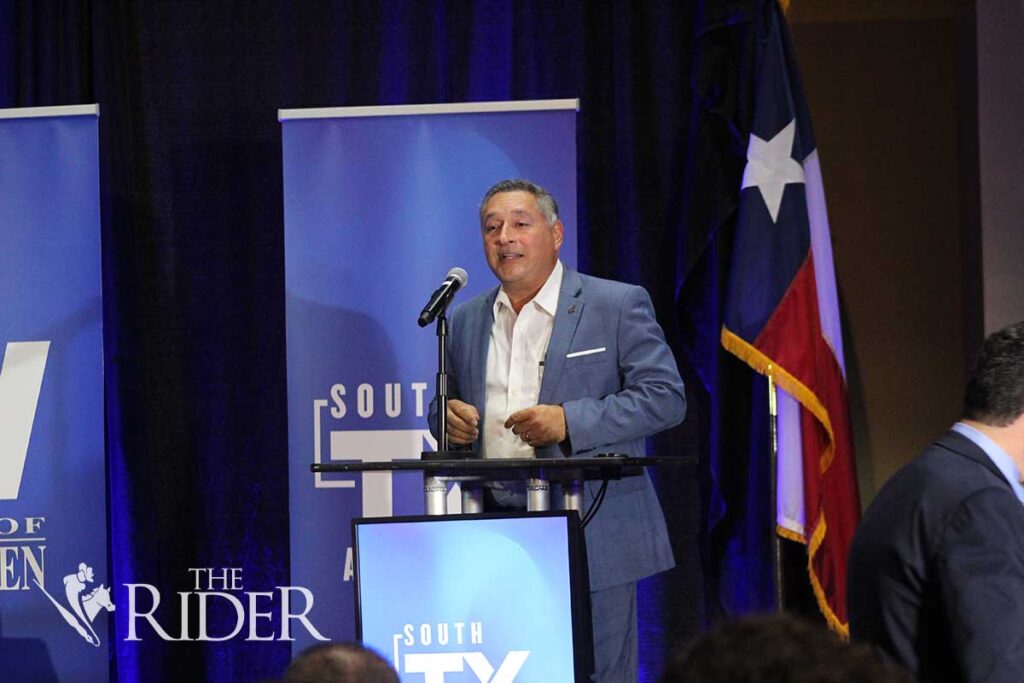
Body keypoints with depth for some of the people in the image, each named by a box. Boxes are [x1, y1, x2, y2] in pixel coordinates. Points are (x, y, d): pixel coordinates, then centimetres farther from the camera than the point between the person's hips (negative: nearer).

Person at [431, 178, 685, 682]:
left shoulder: (618, 305, 1)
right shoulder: (465, 321, 16)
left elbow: (665, 397, -4)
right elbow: (450, 403, 25)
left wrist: (569, 422, -15)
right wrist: (448, 417, -1)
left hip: (593, 541, -4)